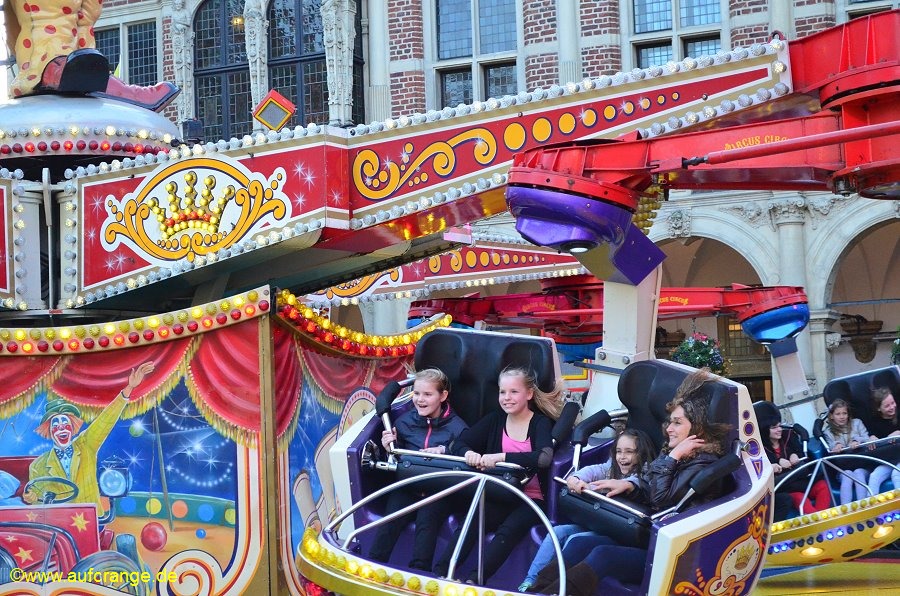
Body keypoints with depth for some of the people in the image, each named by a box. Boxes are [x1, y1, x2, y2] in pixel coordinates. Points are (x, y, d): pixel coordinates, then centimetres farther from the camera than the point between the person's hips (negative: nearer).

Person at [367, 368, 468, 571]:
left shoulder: (456, 426, -1)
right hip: (406, 485, 3)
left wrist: (445, 451, -21)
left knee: (427, 518, -31)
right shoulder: (404, 421, 10)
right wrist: (389, 448, -6)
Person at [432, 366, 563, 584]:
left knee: (508, 531, -33)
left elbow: (544, 457, -21)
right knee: (469, 522, -27)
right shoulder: (494, 420, 12)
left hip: (530, 500, -3)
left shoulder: (541, 423, -1)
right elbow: (460, 444, 6)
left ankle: (473, 581, -46)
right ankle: (438, 576, -38)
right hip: (498, 496, 3)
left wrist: (501, 457, -28)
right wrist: (468, 453, -19)